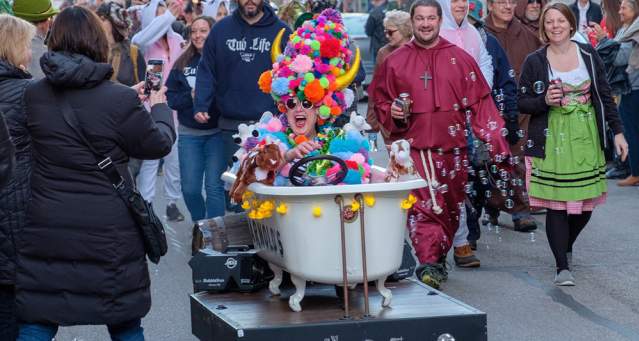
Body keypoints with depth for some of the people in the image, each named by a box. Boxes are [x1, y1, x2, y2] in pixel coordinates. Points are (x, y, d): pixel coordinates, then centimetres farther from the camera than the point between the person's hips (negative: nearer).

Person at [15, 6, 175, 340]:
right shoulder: (121, 100, -14)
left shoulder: (32, 95, -3)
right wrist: (159, 107, 20)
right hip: (109, 234, -2)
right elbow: (159, 144, 1)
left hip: (46, 231, 2)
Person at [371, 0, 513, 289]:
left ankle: (439, 259, 28)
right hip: (413, 146, -2)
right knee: (423, 205, -16)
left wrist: (496, 142, -2)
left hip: (452, 146, 2)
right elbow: (380, 102, 15)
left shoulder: (460, 59, 7)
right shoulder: (394, 62, 6)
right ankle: (428, 264, -20)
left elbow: (480, 103, 5)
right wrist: (391, 113, -8)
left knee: (451, 208, 10)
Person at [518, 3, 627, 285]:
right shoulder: (534, 62, -1)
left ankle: (566, 247, 31)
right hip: (552, 139, -2)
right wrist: (545, 101, -16)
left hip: (586, 137, 2)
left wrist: (617, 131, 4)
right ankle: (562, 267, -3)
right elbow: (522, 103, 3)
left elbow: (604, 95, 8)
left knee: (586, 203, 4)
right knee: (557, 204, -8)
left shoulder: (588, 54, 5)